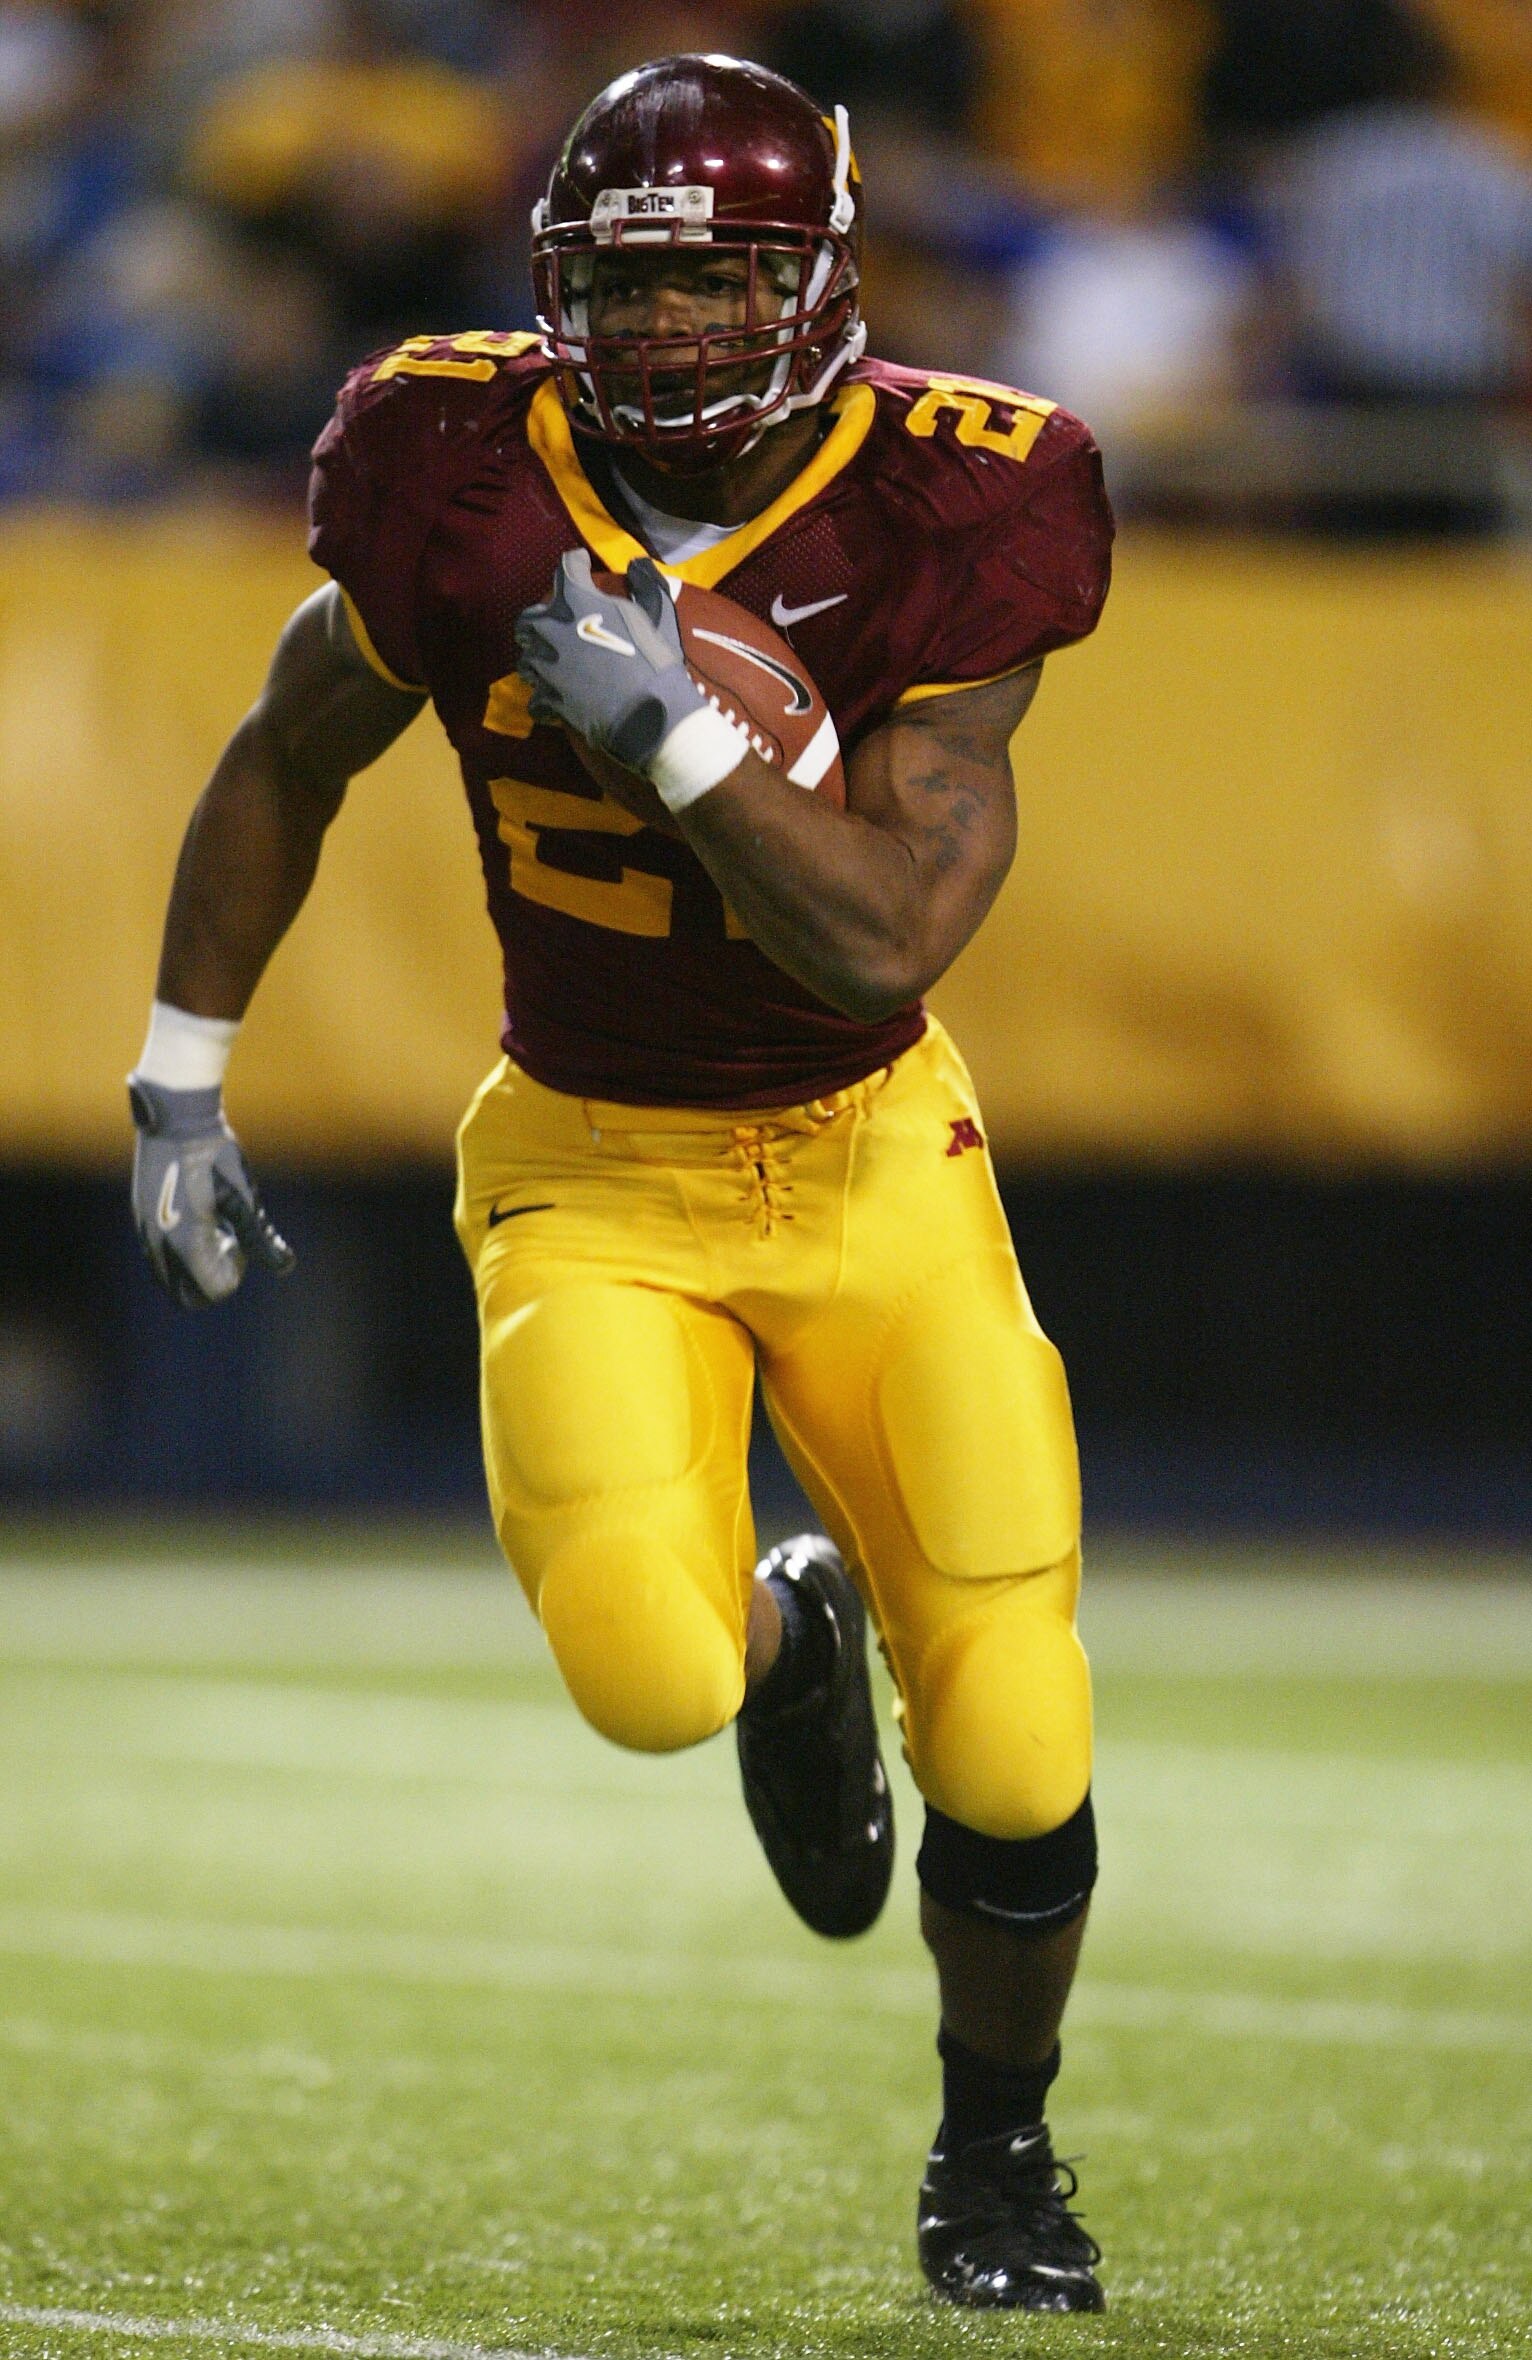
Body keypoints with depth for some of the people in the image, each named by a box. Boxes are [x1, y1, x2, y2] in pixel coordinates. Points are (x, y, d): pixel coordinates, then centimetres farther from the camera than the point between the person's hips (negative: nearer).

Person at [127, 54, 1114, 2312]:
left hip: (869, 1162, 0)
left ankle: (996, 2150, 25)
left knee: (1013, 1746, -6)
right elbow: (284, 766, 6)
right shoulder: (467, 495, -13)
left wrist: (669, 723, -32)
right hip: (590, 1172, 0)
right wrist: (181, 1079, 5)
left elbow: (886, 943, -24)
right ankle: (786, 1639, 16)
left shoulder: (934, 532, -17)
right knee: (645, 1673, -25)